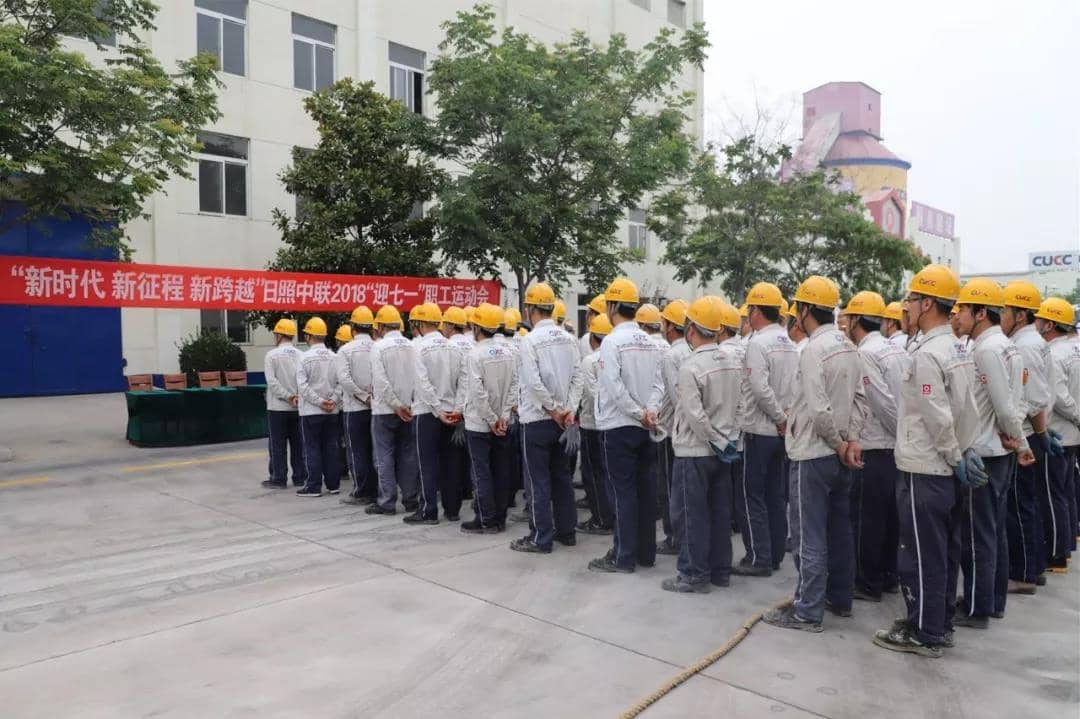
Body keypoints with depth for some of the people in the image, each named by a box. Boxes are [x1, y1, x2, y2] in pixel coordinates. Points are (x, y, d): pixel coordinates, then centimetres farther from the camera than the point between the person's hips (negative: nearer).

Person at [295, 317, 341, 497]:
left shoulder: (305, 357, -9)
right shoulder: (334, 357, 4)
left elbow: (303, 386, -14)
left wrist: (319, 401, -12)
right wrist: (332, 400, -5)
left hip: (311, 411, -4)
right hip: (331, 411, 4)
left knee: (312, 449, 2)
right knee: (330, 447, 10)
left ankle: (314, 486, 3)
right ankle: (333, 484, 14)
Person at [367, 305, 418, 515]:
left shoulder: (379, 346, -9)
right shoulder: (411, 346, 3)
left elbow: (380, 381, -16)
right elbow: (419, 378, -1)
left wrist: (397, 406, -12)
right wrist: (408, 405, 1)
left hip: (385, 410, -4)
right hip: (409, 409, 4)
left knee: (385, 456, 3)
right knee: (407, 455, 11)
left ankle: (387, 502, 5)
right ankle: (411, 499, 16)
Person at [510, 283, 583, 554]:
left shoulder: (530, 340, -13)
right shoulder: (568, 339, 5)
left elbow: (533, 382, -20)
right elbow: (577, 377, 0)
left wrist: (553, 409, -10)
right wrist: (569, 409, -2)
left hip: (537, 419, -6)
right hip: (562, 419, 6)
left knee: (538, 480, 2)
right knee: (561, 475, 16)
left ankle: (541, 538, 8)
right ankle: (567, 530, 24)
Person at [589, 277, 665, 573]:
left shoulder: (612, 341, -12)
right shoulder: (650, 343, 9)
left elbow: (614, 387, -18)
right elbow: (658, 383, 2)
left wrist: (638, 413, -11)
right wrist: (650, 411, -9)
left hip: (619, 426, -6)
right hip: (645, 427, 6)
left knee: (624, 491, -1)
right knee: (645, 489, 10)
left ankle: (624, 556, 6)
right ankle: (646, 552, 19)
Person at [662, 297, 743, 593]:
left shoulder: (691, 366, -19)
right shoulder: (733, 359, 1)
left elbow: (695, 416, -20)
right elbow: (739, 404, 7)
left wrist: (717, 442, -10)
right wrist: (729, 438, 13)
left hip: (695, 451, -7)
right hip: (723, 449, 7)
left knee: (691, 514, 4)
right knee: (719, 512, 14)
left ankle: (694, 574, 11)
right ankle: (720, 570, 24)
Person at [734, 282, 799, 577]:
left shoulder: (758, 343, -15)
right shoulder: (788, 343, 10)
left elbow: (760, 389, -22)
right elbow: (794, 387, 8)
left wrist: (779, 418, -12)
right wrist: (785, 419, 6)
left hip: (759, 430, -8)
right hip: (781, 431, 8)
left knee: (751, 496, 0)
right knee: (774, 495, 13)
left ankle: (759, 558, 4)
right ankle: (775, 555, 20)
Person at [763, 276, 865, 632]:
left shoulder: (814, 349, -18)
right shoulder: (848, 346, 8)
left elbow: (818, 410, -22)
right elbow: (859, 398, 8)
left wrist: (838, 443, -9)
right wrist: (851, 439, 0)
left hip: (813, 455, -9)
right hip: (839, 454, 9)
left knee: (809, 536, -1)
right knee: (839, 530, 17)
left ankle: (807, 611, 7)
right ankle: (840, 598, 29)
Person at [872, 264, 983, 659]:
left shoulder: (926, 353, -19)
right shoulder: (957, 349, 11)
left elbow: (937, 419, -21)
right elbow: (966, 409, 12)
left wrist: (955, 458, -9)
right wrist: (962, 454, 10)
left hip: (925, 470, -9)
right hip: (946, 469, 10)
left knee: (921, 555, 1)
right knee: (943, 551, 16)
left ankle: (924, 633, 11)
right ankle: (941, 623, 27)